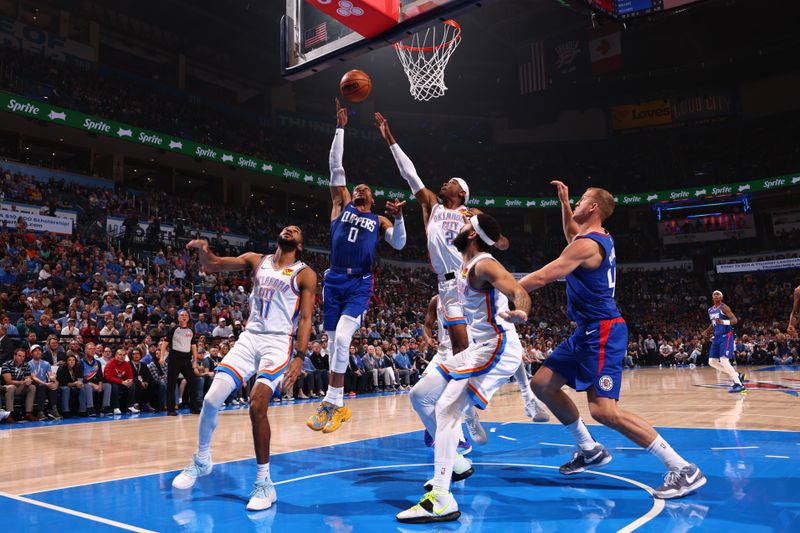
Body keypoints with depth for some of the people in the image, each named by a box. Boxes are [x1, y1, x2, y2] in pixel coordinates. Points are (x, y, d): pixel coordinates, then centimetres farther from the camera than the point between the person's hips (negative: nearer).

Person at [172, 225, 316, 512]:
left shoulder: (304, 274, 1)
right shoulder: (257, 261, 13)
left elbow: (305, 318, -6)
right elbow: (213, 265, 11)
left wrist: (299, 358, -17)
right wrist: (203, 250, -12)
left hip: (279, 343, -4)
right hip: (250, 337, 4)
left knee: (257, 406, -19)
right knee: (211, 399, -4)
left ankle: (264, 483, -4)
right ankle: (202, 459, 23)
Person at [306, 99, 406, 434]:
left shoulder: (379, 220, 14)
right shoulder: (342, 203, 15)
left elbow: (399, 244, 1)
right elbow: (336, 166, 10)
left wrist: (398, 217, -15)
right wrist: (340, 128, 7)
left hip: (360, 284, -2)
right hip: (334, 279, 2)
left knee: (342, 338, -19)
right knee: (334, 342, 5)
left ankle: (332, 402, -11)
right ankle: (338, 404, 16)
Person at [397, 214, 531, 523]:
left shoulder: (484, 265, -17)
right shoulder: (467, 265, 11)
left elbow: (520, 293, -35)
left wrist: (520, 313, -52)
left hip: (498, 349, -10)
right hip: (479, 349, 10)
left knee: (447, 410, -21)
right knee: (422, 396, 13)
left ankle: (441, 502, -22)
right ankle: (452, 462, 25)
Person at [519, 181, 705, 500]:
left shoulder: (587, 244, -17)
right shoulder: (601, 237, 12)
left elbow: (541, 278, -20)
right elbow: (572, 236, 37)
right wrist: (564, 203, 28)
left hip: (602, 332, -10)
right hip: (588, 331, 10)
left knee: (603, 409, -20)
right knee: (542, 384, 12)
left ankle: (683, 469, -10)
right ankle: (590, 450, 23)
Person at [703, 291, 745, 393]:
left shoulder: (724, 307, -10)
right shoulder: (710, 310, 14)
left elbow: (735, 320, -19)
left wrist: (723, 322, -36)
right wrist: (707, 331, 11)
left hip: (726, 336, -9)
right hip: (717, 337, 9)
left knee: (724, 360, -20)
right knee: (712, 362, 6)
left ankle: (739, 384, -15)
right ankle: (737, 375, 17)